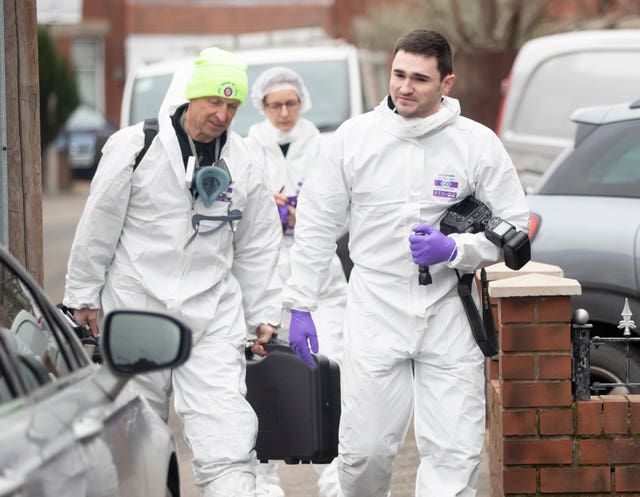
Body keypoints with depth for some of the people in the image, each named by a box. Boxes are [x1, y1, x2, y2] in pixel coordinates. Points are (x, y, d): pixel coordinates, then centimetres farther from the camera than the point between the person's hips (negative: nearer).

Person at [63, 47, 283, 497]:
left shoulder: (244, 165, 6)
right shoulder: (134, 147, -5)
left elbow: (257, 248, 14)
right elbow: (98, 226, 0)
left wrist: (264, 316, 13)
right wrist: (84, 295, 3)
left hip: (213, 316, 2)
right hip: (136, 308, -2)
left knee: (227, 434, -11)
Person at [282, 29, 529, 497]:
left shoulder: (478, 143, -1)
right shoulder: (356, 135, 2)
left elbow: (515, 229, 4)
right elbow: (317, 223, 8)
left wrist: (454, 249, -13)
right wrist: (300, 304, 5)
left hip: (449, 315, 0)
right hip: (375, 314, 0)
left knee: (454, 455, -4)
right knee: (365, 449, 0)